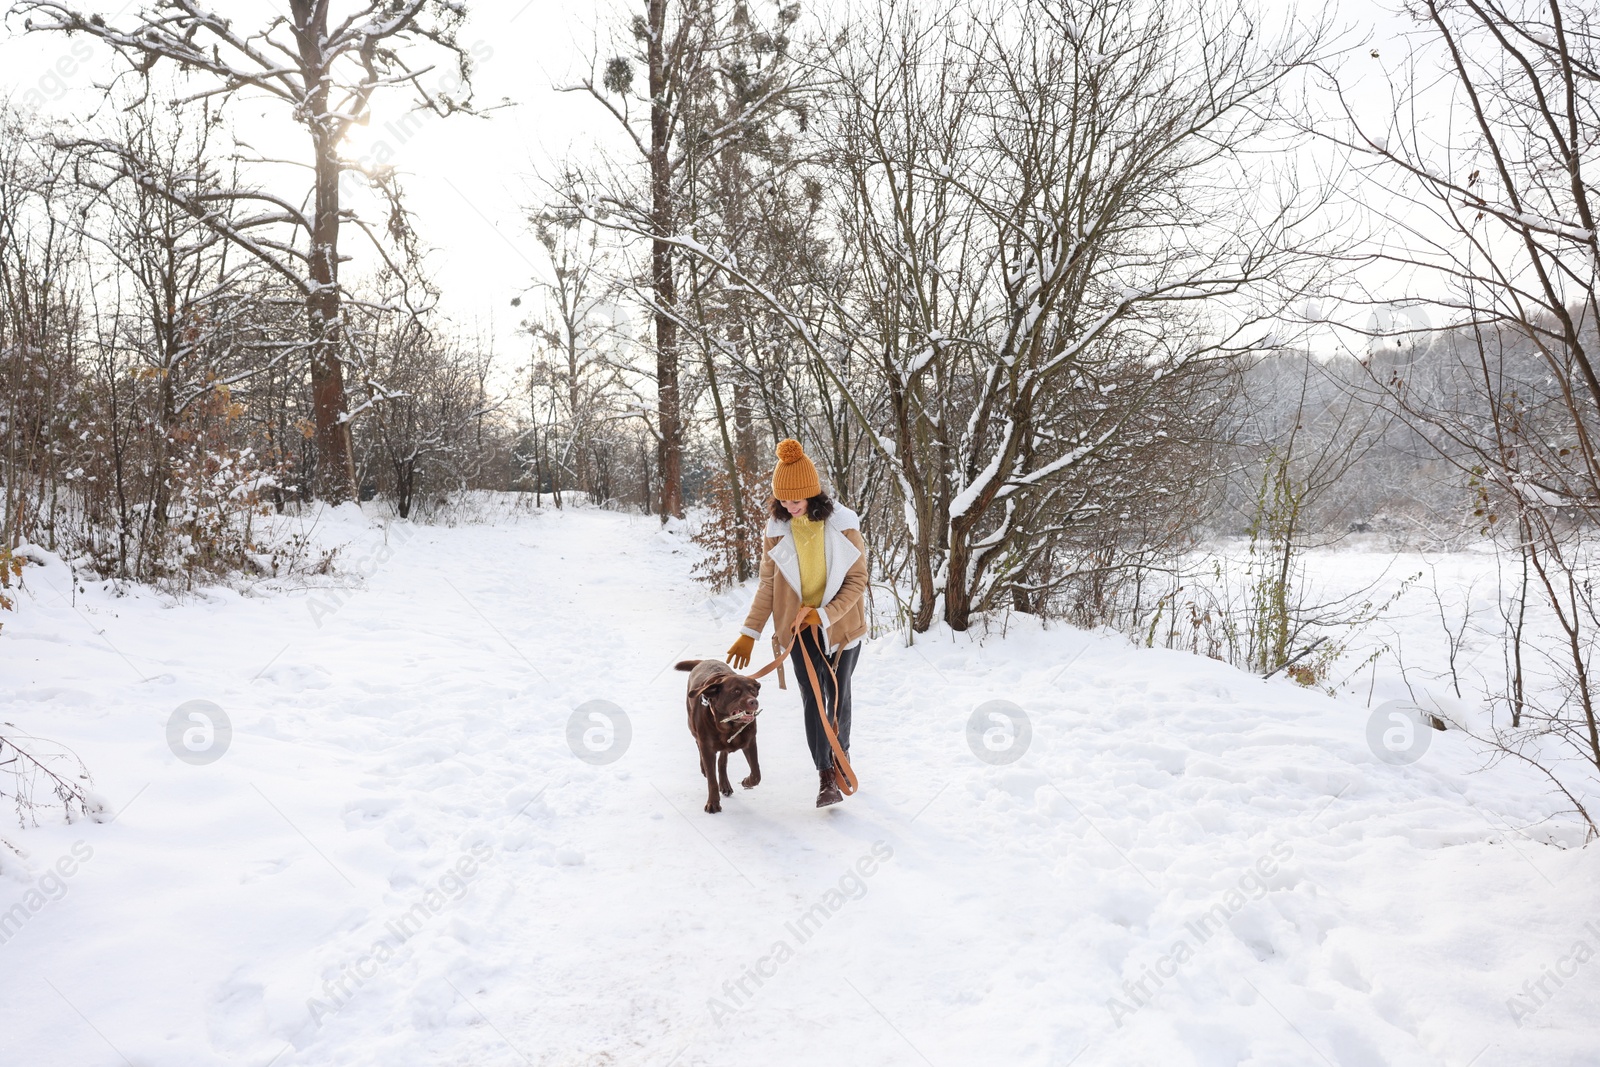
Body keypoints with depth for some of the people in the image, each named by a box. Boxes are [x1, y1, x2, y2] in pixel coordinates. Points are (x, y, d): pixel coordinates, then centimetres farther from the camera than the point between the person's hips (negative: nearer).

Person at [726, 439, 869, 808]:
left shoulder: (843, 524, -14)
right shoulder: (778, 528, -6)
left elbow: (857, 580, -11)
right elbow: (768, 584, 0)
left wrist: (824, 614, -22)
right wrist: (749, 632, -6)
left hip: (841, 623, -1)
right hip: (799, 625, 1)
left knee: (838, 694, 10)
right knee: (811, 697, -4)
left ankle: (841, 755, 34)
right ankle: (825, 775, 2)